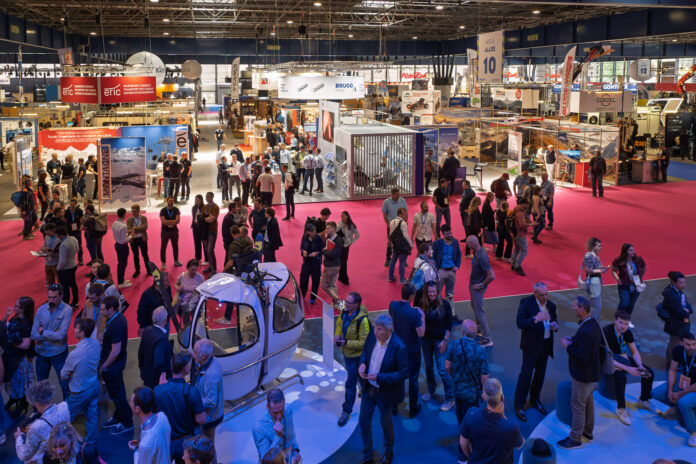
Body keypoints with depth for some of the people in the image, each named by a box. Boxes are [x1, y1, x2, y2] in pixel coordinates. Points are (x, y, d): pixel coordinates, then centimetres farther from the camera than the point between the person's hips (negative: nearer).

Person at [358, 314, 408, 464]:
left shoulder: (399, 347, -30)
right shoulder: (372, 336, -14)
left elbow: (404, 373, -23)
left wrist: (379, 377, -28)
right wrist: (362, 363, -14)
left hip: (385, 392, -5)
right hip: (368, 388, 5)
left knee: (386, 423, 19)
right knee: (364, 421, 15)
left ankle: (389, 451, 48)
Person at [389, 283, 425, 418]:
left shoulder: (392, 305, -14)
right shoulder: (415, 313, -29)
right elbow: (421, 333, -21)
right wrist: (422, 317, -11)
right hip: (412, 351, -5)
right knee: (413, 379, 13)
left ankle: (393, 405, 35)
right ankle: (413, 409, 26)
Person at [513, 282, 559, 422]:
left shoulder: (551, 305, 3)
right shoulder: (526, 303, -14)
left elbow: (554, 319, 17)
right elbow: (520, 323, -22)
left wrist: (555, 325, -7)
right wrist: (536, 319, -34)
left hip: (546, 344, 6)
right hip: (531, 345, -6)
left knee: (540, 373, 17)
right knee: (526, 374, -3)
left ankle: (535, 399, 36)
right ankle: (519, 405, 8)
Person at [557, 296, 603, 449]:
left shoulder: (586, 331, -32)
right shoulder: (593, 322, -1)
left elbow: (583, 357, -32)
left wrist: (568, 346, -21)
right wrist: (573, 340, 1)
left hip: (584, 375, -10)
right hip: (592, 372, 10)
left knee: (578, 405, 5)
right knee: (588, 402, 24)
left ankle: (575, 439, 20)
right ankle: (588, 432, 42)